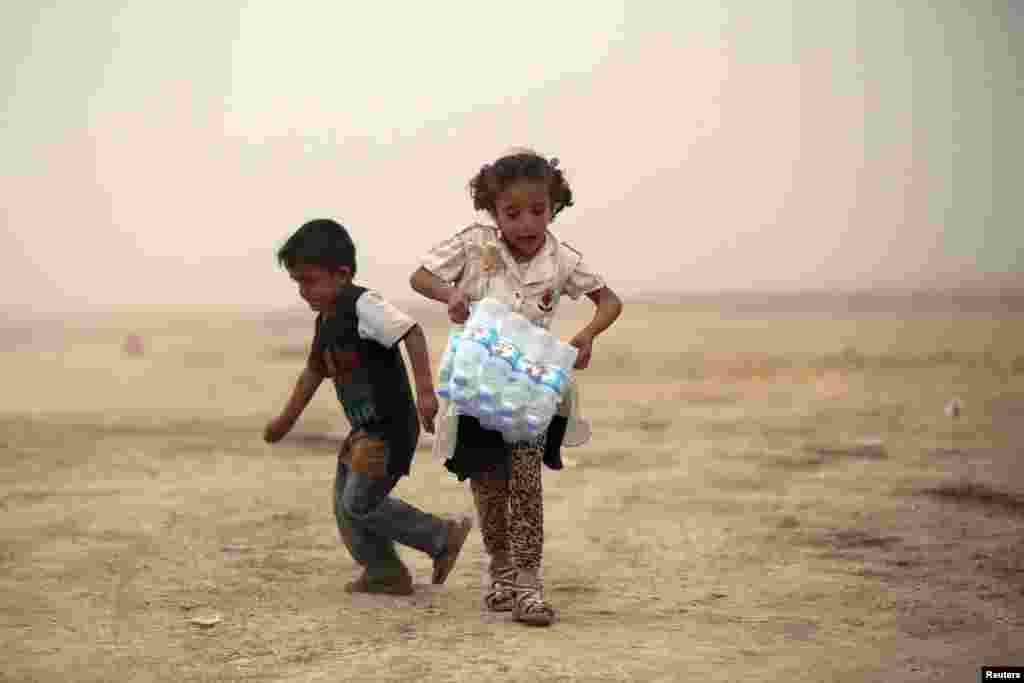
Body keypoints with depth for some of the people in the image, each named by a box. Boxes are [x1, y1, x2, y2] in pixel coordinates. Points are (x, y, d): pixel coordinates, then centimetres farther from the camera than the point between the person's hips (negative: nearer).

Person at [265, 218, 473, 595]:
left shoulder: (362, 305, -18)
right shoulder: (325, 320, 11)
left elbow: (412, 333, -29)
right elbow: (314, 370, 24)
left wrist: (425, 391, -35)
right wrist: (287, 419, 32)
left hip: (391, 427, -9)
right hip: (365, 429, 10)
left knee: (360, 504, -10)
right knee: (344, 504, 10)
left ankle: (444, 538, 2)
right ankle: (385, 574, 20)